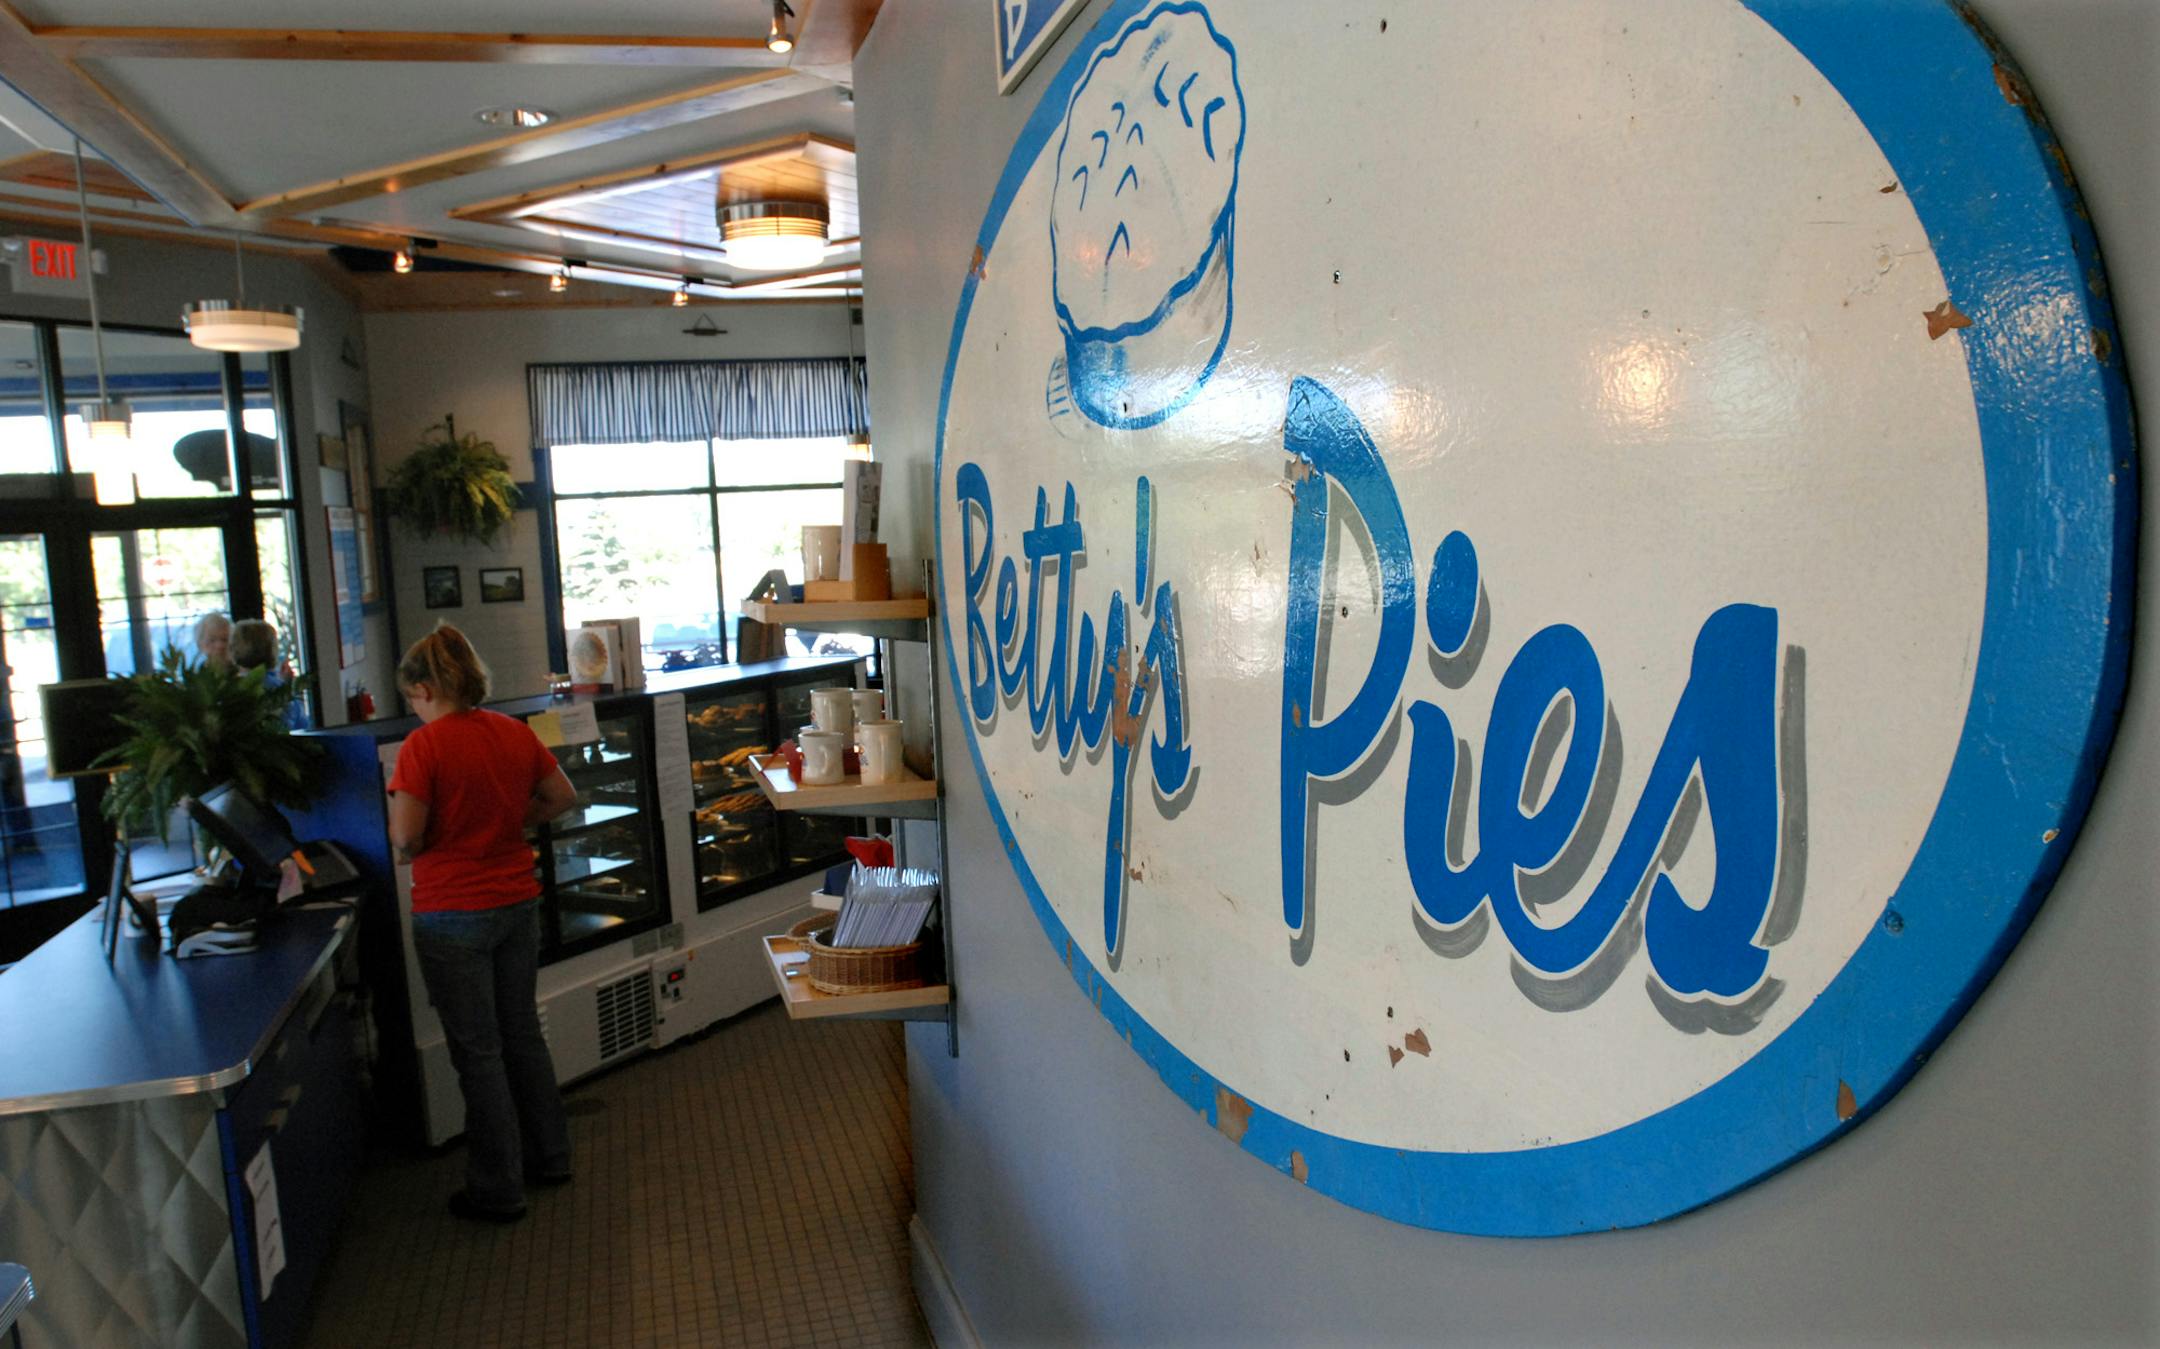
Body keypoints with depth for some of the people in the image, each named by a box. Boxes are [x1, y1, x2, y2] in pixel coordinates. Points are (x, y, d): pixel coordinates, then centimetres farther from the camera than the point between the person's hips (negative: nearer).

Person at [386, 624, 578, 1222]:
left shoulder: (423, 746, -16)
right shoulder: (515, 733, 1)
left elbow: (405, 840, -18)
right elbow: (563, 797, 11)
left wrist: (416, 840, 3)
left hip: (453, 914, -6)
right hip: (518, 902, 6)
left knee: (478, 1051, 6)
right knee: (523, 1033, 20)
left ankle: (498, 1190, 18)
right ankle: (550, 1156, 33)